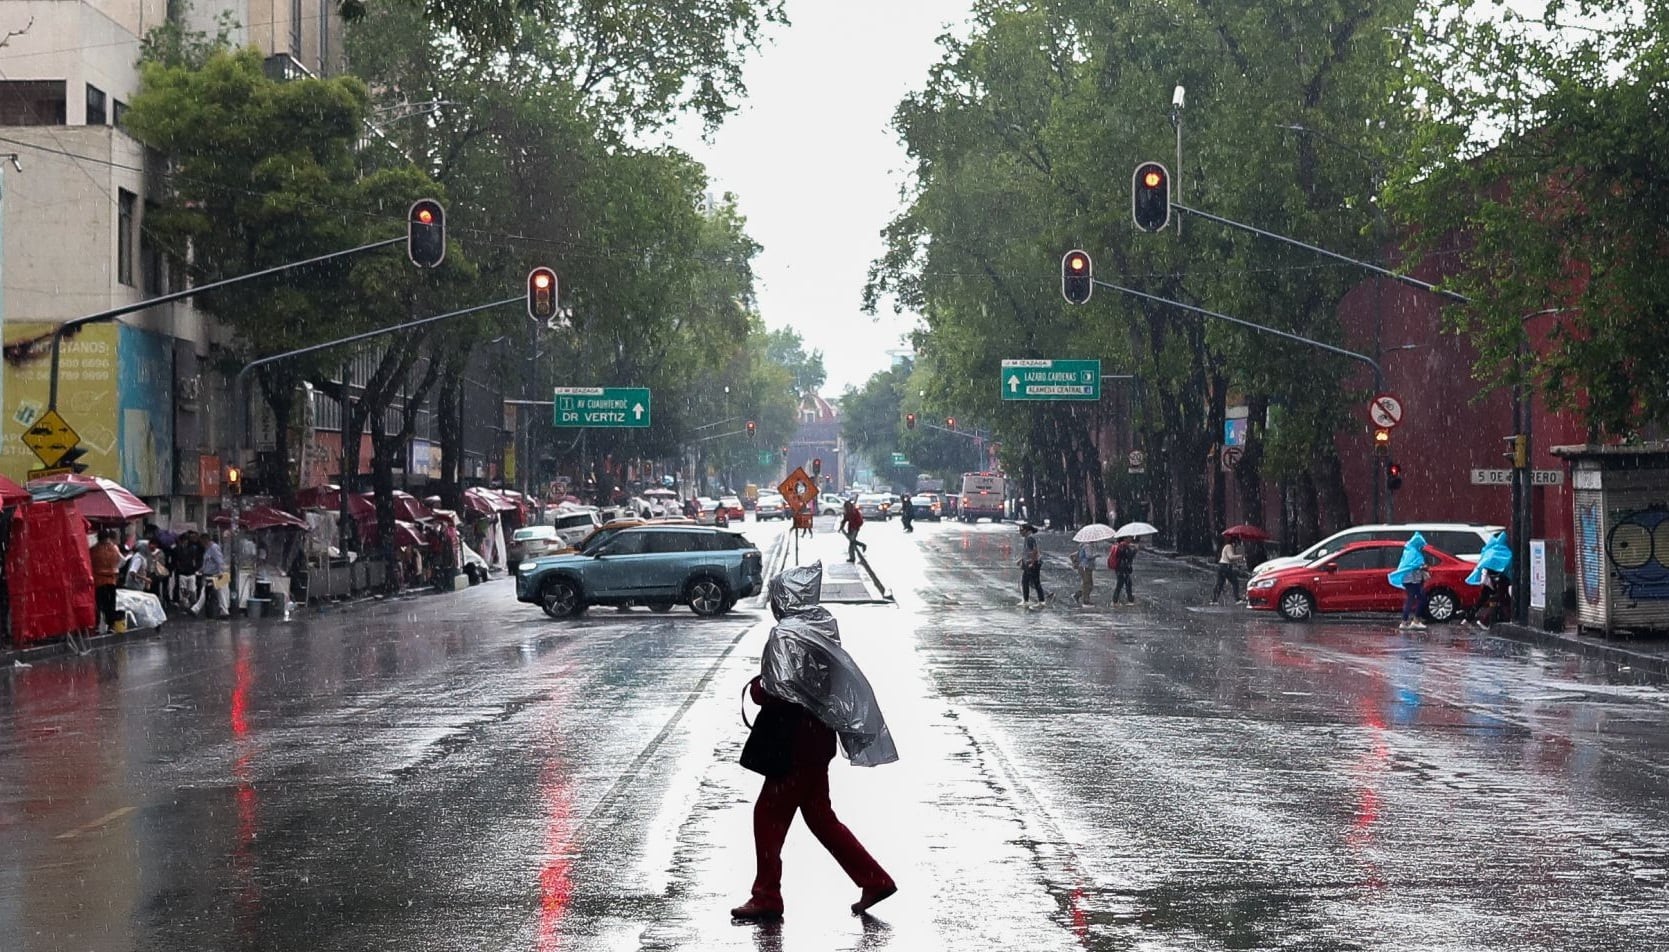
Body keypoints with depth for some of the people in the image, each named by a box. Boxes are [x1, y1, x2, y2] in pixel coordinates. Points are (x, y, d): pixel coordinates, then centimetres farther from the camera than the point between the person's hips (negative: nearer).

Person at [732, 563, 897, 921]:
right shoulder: (823, 626, 8)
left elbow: (779, 688, -25)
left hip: (795, 741, -9)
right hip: (818, 733, 9)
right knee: (819, 814, 16)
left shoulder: (786, 634, -18)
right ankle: (875, 880, 17)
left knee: (769, 814, 2)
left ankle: (767, 897, 7)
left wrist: (755, 688, -4)